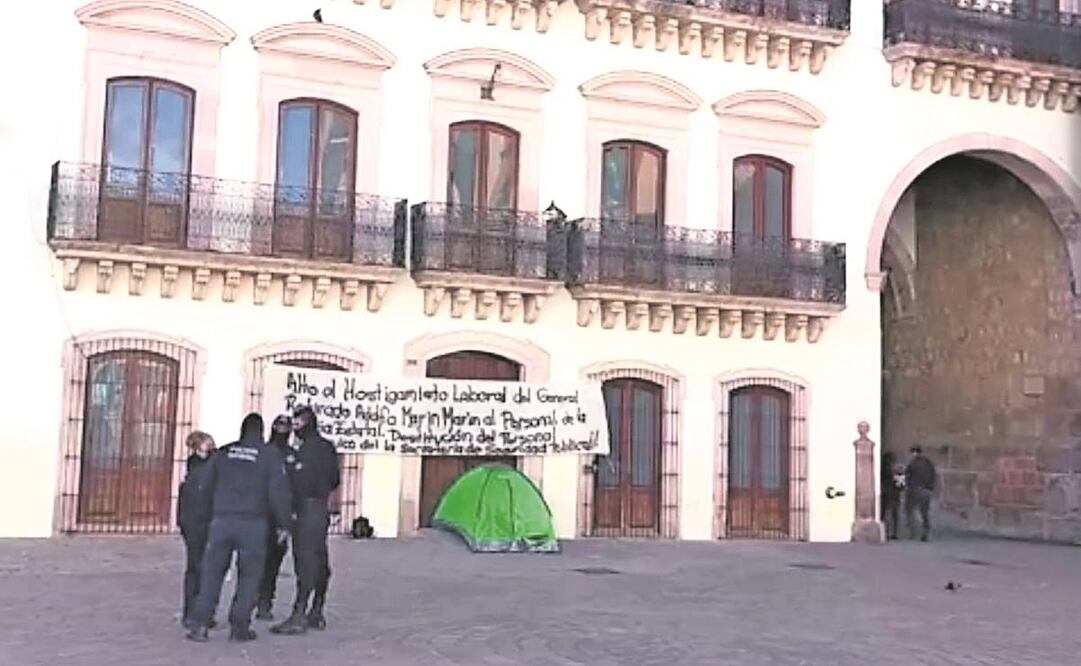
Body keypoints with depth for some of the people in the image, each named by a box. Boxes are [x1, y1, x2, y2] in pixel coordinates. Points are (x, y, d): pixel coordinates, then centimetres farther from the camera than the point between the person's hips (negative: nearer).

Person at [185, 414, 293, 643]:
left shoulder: (223, 453, 10)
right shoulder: (271, 455, 1)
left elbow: (207, 487, 13)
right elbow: (279, 493, -5)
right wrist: (285, 523, 3)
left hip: (221, 520, 2)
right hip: (253, 523, -2)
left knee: (212, 572, 8)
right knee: (249, 574, 8)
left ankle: (199, 624, 2)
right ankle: (240, 625, 7)